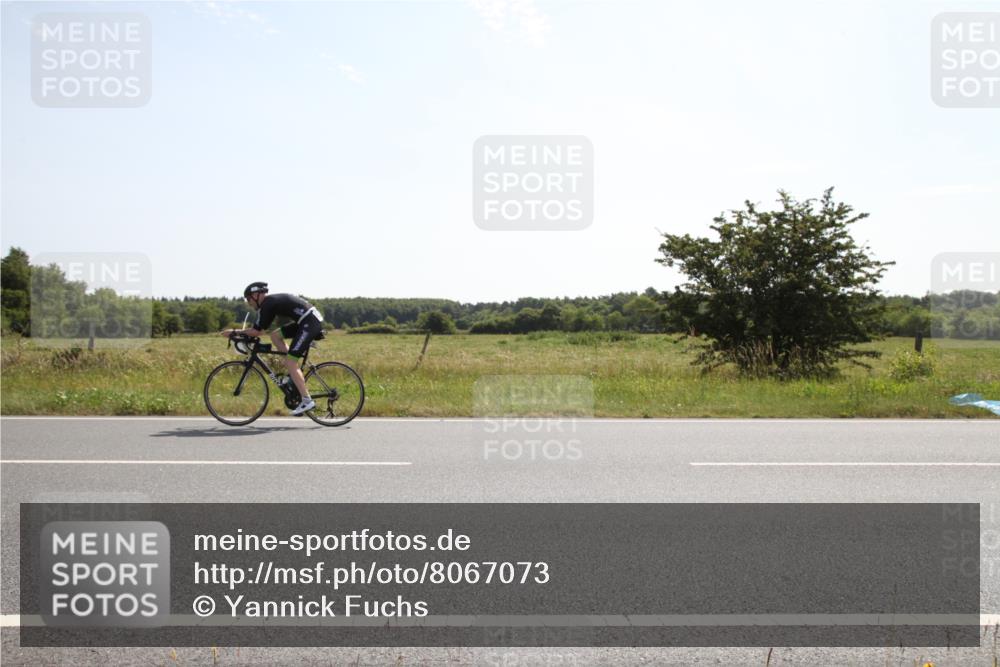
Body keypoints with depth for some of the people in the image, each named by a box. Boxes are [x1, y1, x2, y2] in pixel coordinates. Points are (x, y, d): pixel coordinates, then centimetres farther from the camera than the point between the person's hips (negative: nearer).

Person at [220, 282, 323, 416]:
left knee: (289, 362, -10)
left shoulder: (267, 305, -8)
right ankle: (295, 372, 13)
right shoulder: (272, 301, 21)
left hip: (310, 323, -10)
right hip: (309, 320, 10)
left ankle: (307, 401, -12)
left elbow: (257, 331, -8)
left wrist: (234, 332, 1)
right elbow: (259, 330, 28)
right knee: (275, 335, 15)